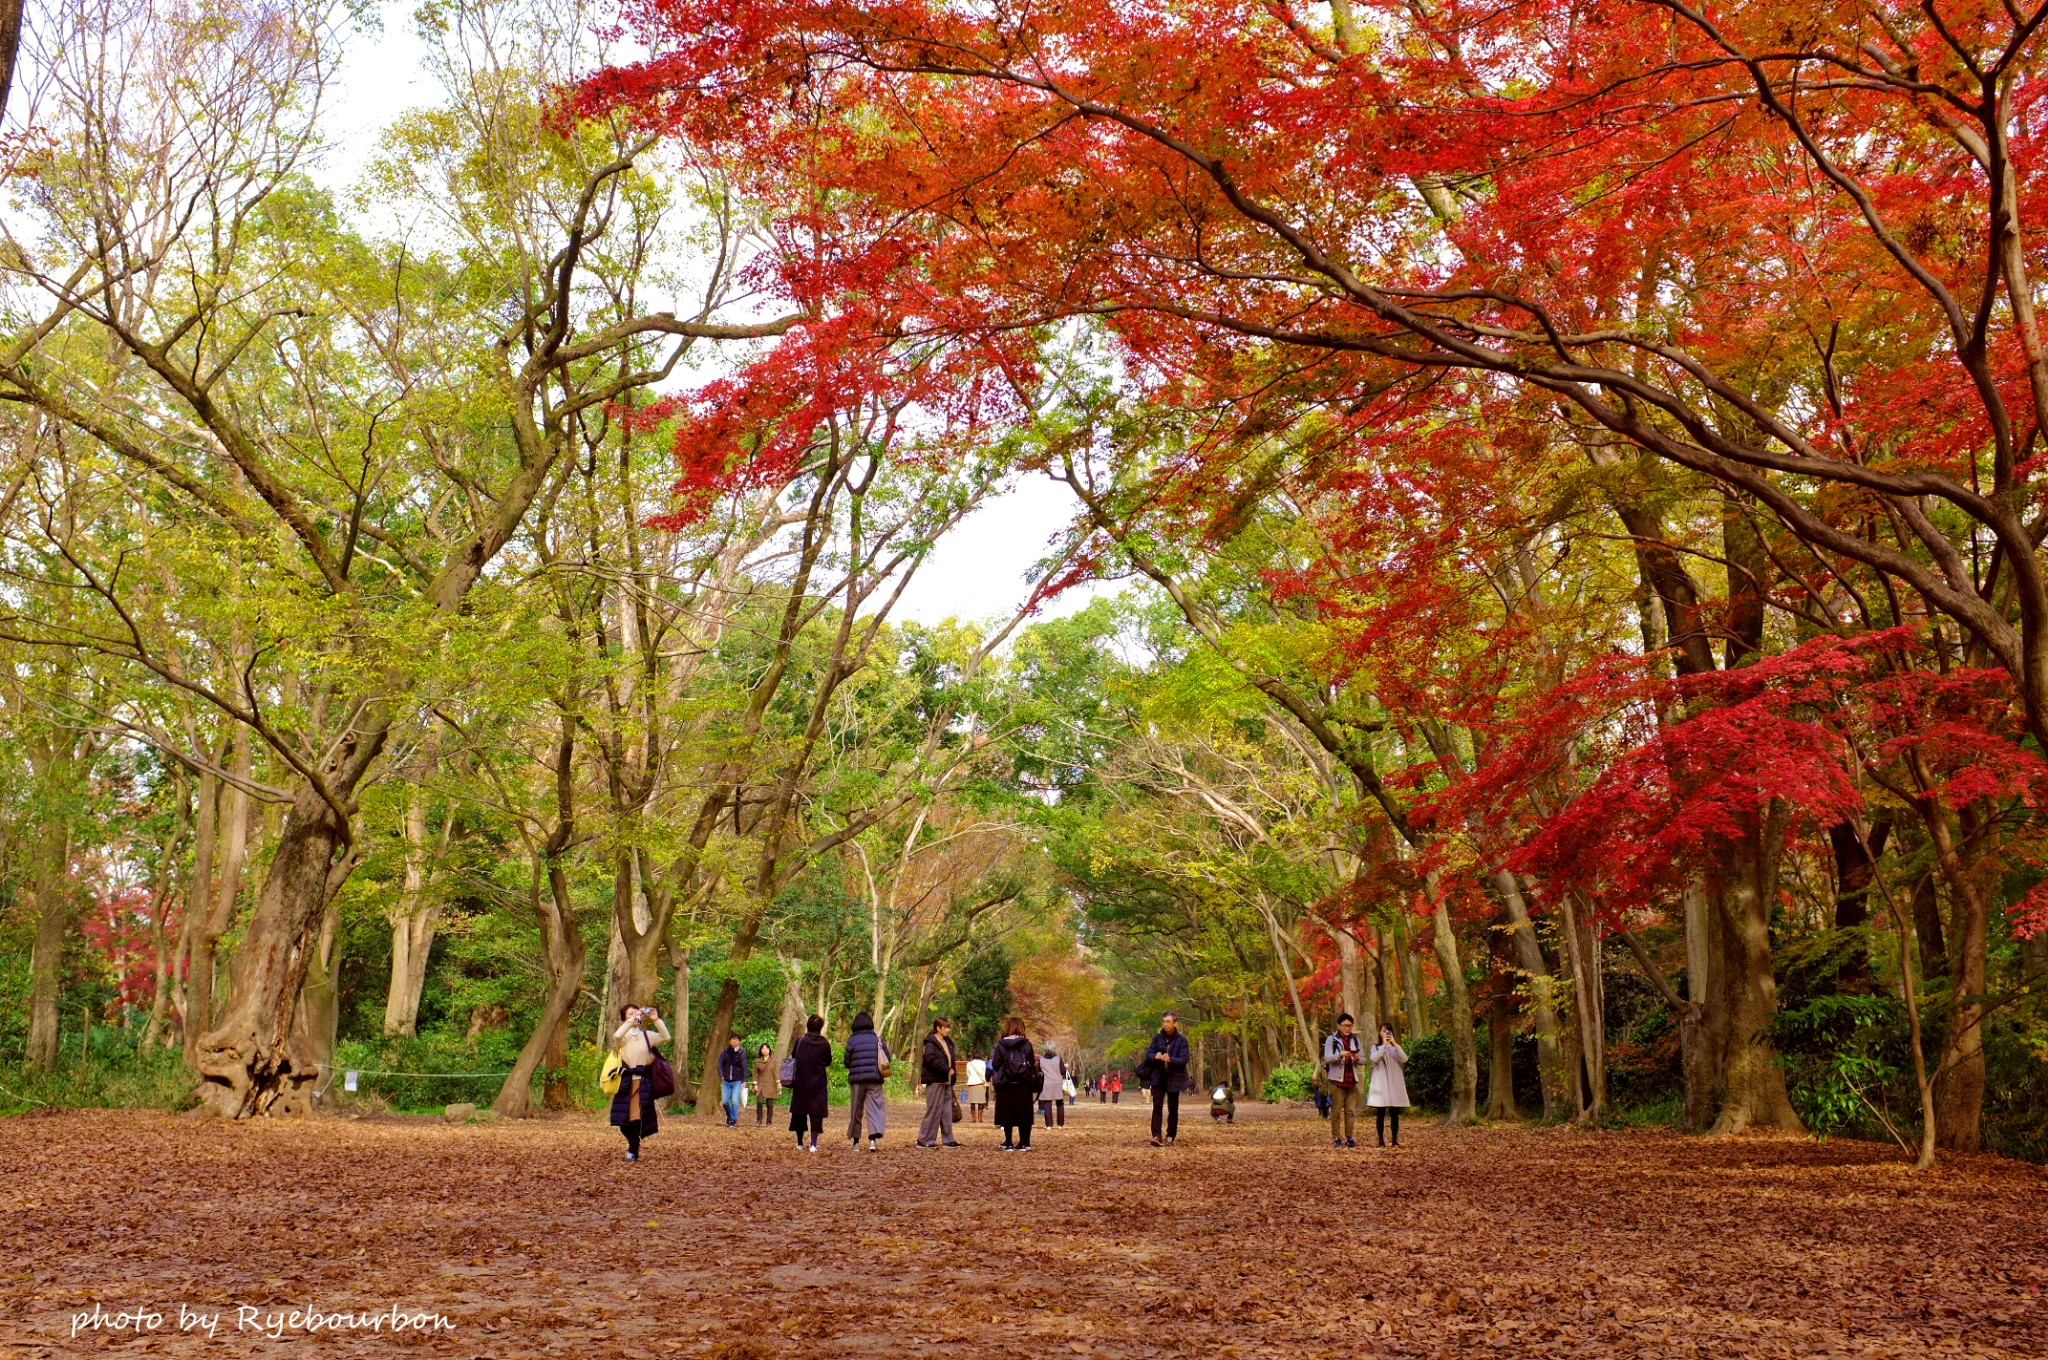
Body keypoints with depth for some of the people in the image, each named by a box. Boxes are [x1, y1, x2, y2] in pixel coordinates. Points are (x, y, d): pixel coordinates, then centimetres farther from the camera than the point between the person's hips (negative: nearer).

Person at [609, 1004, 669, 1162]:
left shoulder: (647, 1035, 11)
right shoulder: (623, 1036, 5)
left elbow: (665, 1037, -2)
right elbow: (617, 1035, -19)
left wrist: (656, 1020, -12)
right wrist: (632, 1020, -20)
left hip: (642, 1081, 0)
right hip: (626, 1081, 0)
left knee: (637, 1116, -5)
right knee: (625, 1116, 1)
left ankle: (633, 1150, 4)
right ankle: (633, 1145, 24)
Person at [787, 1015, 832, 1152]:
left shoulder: (799, 1042, -9)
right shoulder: (825, 1044, -9)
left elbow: (793, 1057, 1)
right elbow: (828, 1062, 3)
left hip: (800, 1083, 1)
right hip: (818, 1084, -1)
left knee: (799, 1111, 14)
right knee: (816, 1112, 4)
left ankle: (800, 1142, 21)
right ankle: (813, 1143, -3)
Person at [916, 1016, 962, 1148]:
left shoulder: (948, 1042, 18)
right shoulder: (931, 1043, -10)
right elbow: (930, 1059, -23)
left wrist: (952, 1080, 15)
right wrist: (946, 1069, -22)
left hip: (946, 1082, 9)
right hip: (935, 1081, -9)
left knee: (947, 1112, 9)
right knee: (934, 1111, -7)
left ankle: (947, 1140, 14)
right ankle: (924, 1140, -1)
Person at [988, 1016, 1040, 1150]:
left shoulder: (1001, 1045, -2)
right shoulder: (1026, 1044, -2)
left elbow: (995, 1064, -3)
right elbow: (1032, 1064, -3)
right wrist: (1033, 1084, 9)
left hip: (1006, 1085, 0)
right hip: (1023, 1085, 0)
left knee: (1007, 1115, 7)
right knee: (1024, 1114, 8)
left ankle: (1009, 1143, 6)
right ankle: (1024, 1143, 9)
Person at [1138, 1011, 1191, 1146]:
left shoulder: (1182, 1040, -4)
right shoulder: (1157, 1038, 5)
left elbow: (1184, 1059, -11)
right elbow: (1148, 1054, 2)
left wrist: (1170, 1059, -30)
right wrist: (1155, 1056, -22)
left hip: (1174, 1079, -1)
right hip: (1158, 1077, 1)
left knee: (1173, 1109, 5)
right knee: (1157, 1107, -10)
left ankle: (1170, 1137, 14)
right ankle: (1156, 1136, -16)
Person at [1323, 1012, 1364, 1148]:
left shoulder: (1355, 1040, 14)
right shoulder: (1331, 1039, 0)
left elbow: (1363, 1060, 12)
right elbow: (1327, 1058, -11)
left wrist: (1358, 1058, -12)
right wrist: (1340, 1055, -29)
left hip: (1352, 1081, 4)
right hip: (1337, 1080, -4)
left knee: (1350, 1111, 3)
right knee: (1336, 1111, -4)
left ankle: (1349, 1138, 7)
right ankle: (1336, 1138, 0)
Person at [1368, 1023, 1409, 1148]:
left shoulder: (1396, 1048, 14)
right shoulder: (1376, 1047, 8)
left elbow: (1404, 1060, -6)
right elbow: (1374, 1059, -14)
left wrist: (1394, 1044, -13)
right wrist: (1384, 1045, -15)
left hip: (1395, 1083, 2)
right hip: (1380, 1083, -2)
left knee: (1395, 1113, 1)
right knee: (1380, 1113, -3)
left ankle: (1395, 1140, 5)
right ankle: (1381, 1140, 1)